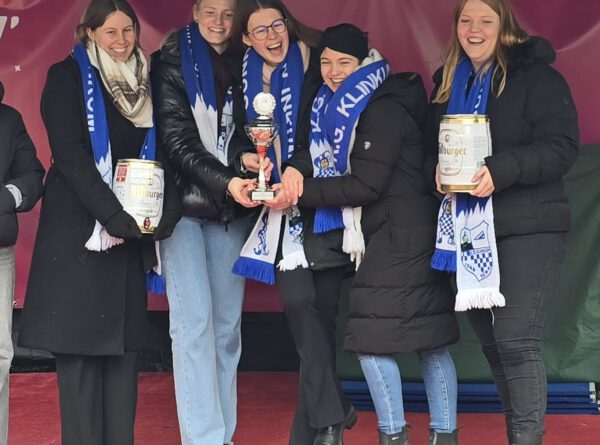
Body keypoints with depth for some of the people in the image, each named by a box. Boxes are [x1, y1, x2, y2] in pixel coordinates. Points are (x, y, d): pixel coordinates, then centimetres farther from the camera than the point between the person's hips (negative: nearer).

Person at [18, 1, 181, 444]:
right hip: (80, 228, -5)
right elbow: (70, 154, -11)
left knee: (125, 340, 4)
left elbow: (160, 152, 12)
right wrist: (112, 214, -19)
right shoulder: (68, 76, -2)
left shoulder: (145, 81, 15)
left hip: (132, 226, 5)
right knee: (80, 340, -5)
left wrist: (168, 208, -6)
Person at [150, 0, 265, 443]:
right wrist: (225, 182, -22)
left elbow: (241, 128, 8)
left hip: (230, 208, 4)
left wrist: (245, 155, -15)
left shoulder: (243, 63, 10)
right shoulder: (172, 62, -1)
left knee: (228, 324, 5)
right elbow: (177, 138, -10)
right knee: (194, 322, -9)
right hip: (183, 203, -4)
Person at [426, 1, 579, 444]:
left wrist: (500, 170, -27)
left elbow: (562, 146, -14)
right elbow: (433, 146, 18)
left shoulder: (535, 75, -6)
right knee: (491, 341, 11)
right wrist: (439, 170, -5)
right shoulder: (449, 82, 14)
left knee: (517, 341, -12)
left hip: (528, 227, -6)